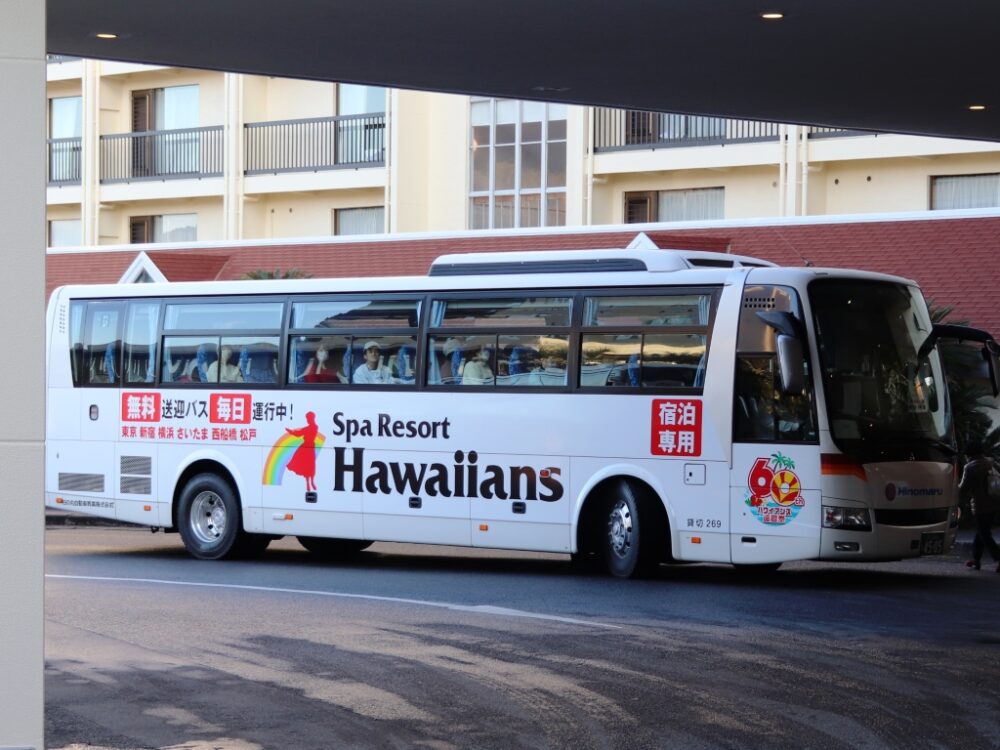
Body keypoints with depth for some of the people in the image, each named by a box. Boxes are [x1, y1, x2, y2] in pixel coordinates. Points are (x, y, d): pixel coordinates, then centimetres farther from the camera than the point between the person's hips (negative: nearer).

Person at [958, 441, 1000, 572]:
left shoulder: (970, 467, -13)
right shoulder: (988, 464, 8)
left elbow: (964, 487, -12)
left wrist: (959, 485, 11)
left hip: (979, 506, -7)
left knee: (984, 536, -4)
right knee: (981, 533, 18)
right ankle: (976, 559, 24)